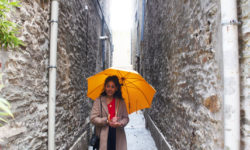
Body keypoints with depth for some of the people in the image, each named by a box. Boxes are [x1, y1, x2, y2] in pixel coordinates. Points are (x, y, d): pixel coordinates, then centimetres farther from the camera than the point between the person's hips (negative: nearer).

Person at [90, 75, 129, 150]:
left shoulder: (121, 102, 9)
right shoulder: (98, 101, 3)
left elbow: (126, 118, 8)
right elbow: (93, 118, -2)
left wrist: (120, 123, -13)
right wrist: (107, 121, -13)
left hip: (118, 136, 2)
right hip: (104, 136, -1)